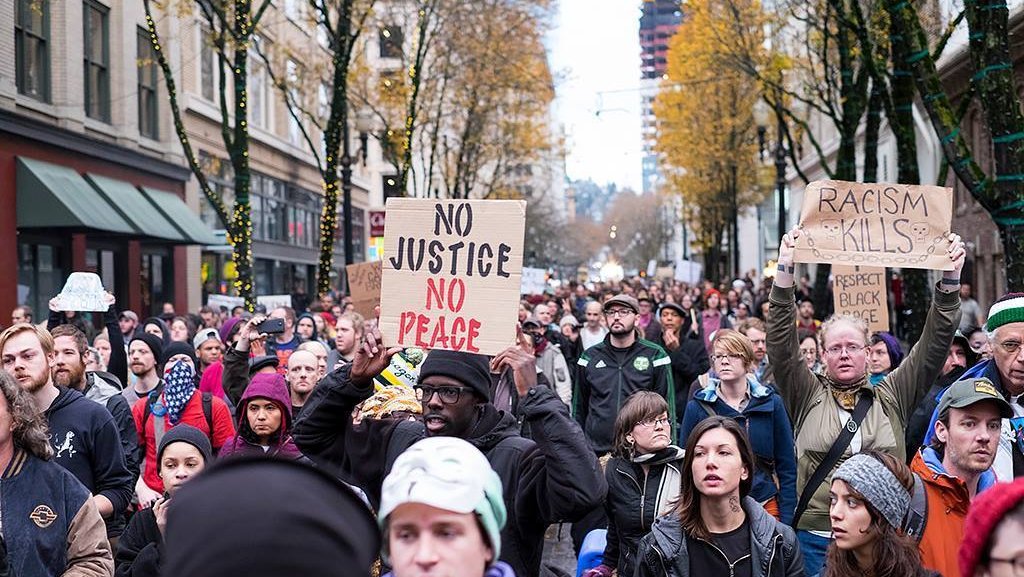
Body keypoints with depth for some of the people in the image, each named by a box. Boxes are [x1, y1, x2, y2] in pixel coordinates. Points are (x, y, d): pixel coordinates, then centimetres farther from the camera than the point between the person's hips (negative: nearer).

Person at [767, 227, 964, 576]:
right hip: (816, 542, -1)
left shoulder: (892, 398, 8)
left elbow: (935, 344, 2)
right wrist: (785, 271, -15)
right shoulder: (807, 396, 5)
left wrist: (950, 279, -8)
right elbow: (781, 342, -6)